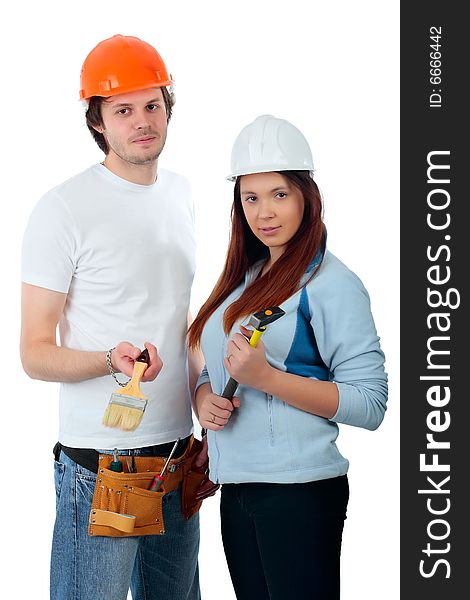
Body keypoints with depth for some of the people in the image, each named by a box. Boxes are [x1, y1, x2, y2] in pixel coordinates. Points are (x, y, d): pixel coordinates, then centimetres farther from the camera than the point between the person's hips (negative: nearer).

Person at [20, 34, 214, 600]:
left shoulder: (182, 193, 10)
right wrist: (111, 359, -28)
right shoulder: (63, 208, -11)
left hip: (178, 456, 6)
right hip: (98, 465, -6)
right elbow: (36, 354, -10)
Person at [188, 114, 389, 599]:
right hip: (237, 489, 7)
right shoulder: (243, 279, 14)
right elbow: (210, 372, 20)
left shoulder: (332, 283, -10)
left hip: (299, 491, -7)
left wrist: (266, 378, -24)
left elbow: (370, 404, -16)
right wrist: (206, 400, -4)